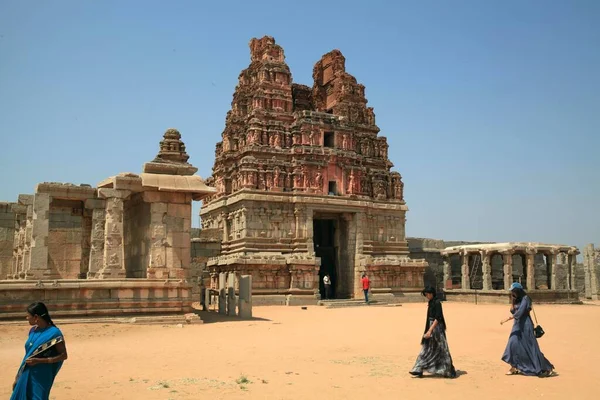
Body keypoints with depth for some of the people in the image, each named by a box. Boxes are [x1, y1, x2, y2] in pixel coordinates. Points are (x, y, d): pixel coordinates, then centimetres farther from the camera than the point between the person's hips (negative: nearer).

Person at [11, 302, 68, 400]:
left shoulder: (54, 333, -15)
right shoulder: (33, 331, 5)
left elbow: (63, 356, -13)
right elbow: (28, 354, 13)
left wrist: (39, 360, -19)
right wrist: (18, 377, 12)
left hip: (42, 377, -7)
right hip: (26, 376, 7)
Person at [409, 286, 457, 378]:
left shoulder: (437, 303, -16)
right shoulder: (431, 303, 11)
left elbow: (437, 318, -22)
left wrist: (430, 330, -26)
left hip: (436, 328, -9)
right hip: (431, 327, 9)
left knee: (440, 350, -1)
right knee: (427, 349, 7)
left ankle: (449, 371, 10)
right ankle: (419, 370, 8)